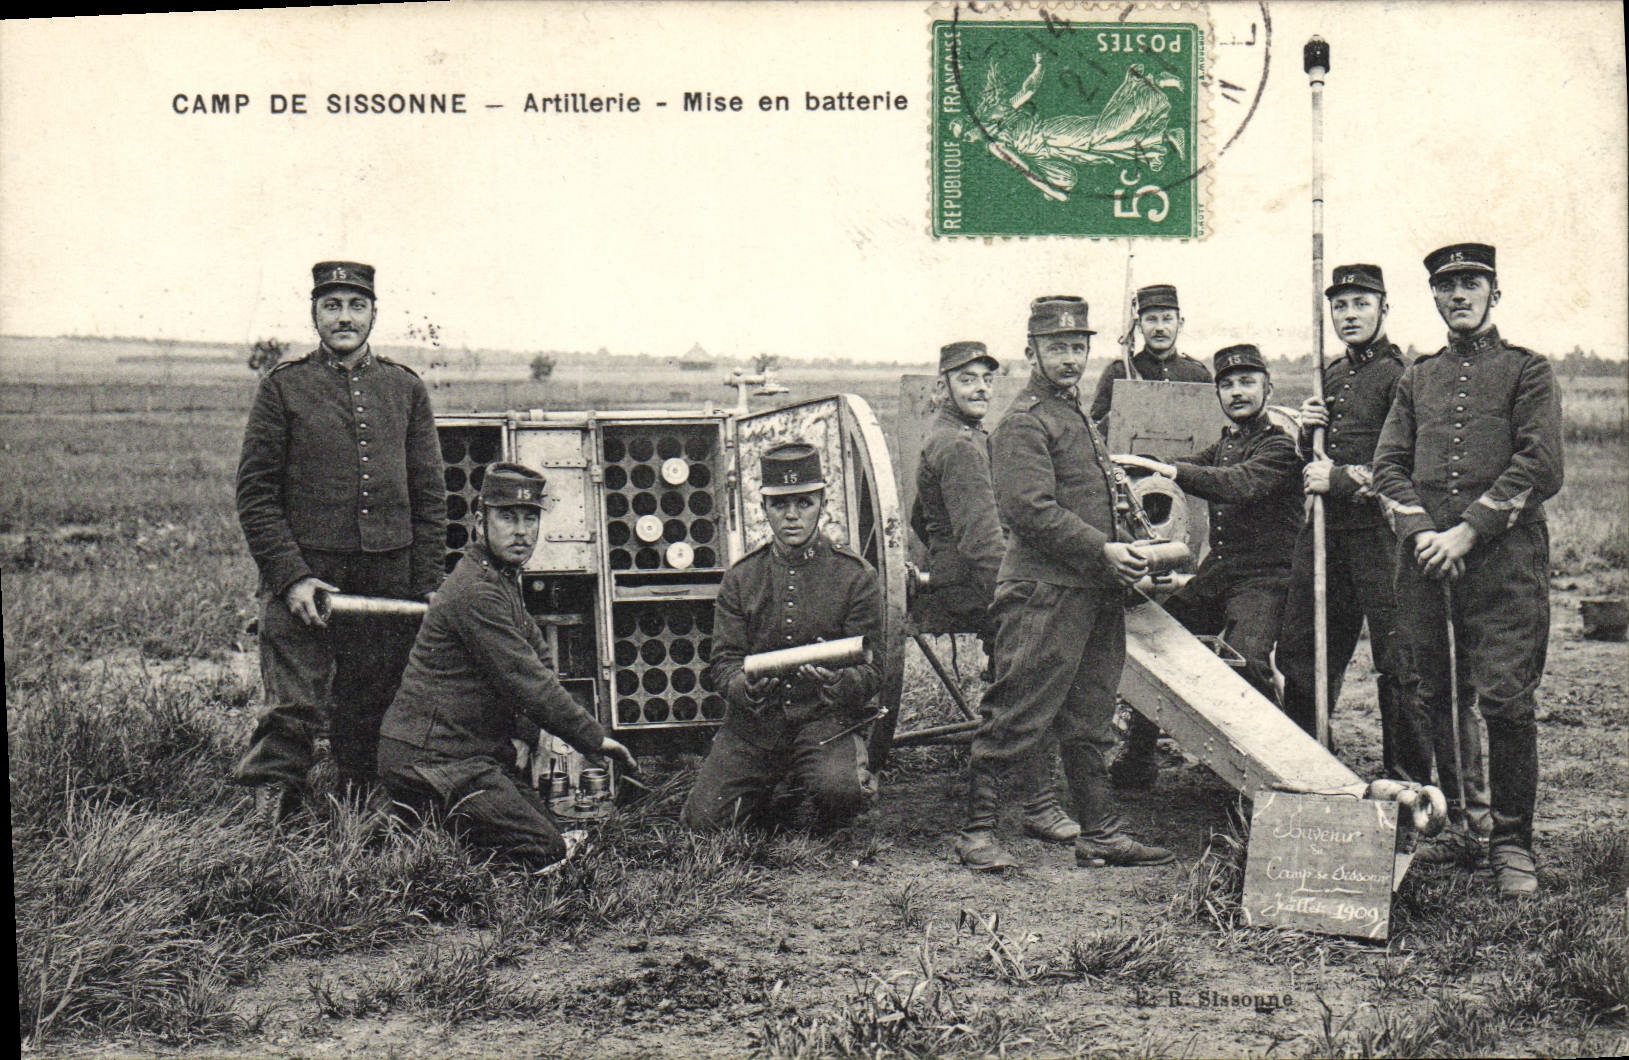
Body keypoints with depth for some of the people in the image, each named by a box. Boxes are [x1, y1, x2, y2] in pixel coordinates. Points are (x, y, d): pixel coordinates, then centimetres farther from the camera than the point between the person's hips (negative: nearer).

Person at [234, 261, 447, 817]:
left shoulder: (406, 389, 11)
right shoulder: (282, 387, 3)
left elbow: (430, 495, 12)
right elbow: (255, 493, 0)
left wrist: (426, 584, 4)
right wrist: (291, 577, -10)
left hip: (389, 578, 3)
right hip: (304, 573, -2)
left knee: (373, 712, 8)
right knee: (291, 710, -7)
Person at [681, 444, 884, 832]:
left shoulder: (855, 576, -1)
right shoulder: (740, 577, 6)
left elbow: (872, 671, -4)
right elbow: (723, 662, 3)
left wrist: (839, 680, -28)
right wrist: (745, 686, -22)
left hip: (826, 718, -2)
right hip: (753, 725, 3)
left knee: (838, 792, -32)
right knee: (704, 819, -11)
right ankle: (773, 792, 20)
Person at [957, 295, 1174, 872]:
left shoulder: (1077, 415, 21)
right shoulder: (1023, 422, -10)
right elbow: (1031, 509, -20)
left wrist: (1125, 555, 16)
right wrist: (1103, 550, -20)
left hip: (1094, 592, 9)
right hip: (1045, 592, -9)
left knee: (1090, 721, 12)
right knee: (1018, 714, -5)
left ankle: (1101, 832, 19)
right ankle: (977, 829, 4)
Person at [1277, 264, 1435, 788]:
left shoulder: (1399, 375, -6)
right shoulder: (1332, 374, 18)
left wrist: (1343, 478, -16)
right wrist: (1308, 431, 3)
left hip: (1378, 531, -8)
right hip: (1324, 529, 8)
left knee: (1397, 664, -2)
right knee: (1297, 653, 12)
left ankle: (1408, 780, 7)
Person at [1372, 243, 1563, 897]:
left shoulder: (1527, 372, 7)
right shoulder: (1416, 378, 18)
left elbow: (1541, 468, -5)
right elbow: (1388, 464, 11)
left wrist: (1467, 530, -11)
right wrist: (1420, 532, -6)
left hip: (1504, 555, -4)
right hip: (1425, 560, 4)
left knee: (1505, 697, -9)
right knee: (1431, 697, 5)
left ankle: (1512, 844, 0)